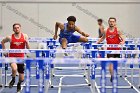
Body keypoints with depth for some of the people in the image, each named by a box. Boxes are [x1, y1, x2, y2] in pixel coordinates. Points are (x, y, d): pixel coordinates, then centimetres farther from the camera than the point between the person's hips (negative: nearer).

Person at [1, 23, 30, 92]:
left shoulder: (25, 36, -5)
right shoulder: (10, 37, -8)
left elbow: (28, 48, -2)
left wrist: (27, 42, -21)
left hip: (21, 57, 2)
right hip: (12, 56, -2)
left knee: (21, 79, 8)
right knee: (14, 69, -34)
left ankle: (19, 84, 44)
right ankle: (13, 80, 0)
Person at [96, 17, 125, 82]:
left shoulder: (117, 30, -5)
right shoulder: (106, 31, 0)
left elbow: (123, 39, -7)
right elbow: (102, 38, 19)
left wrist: (122, 42, -28)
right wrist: (97, 43, 10)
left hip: (117, 49, 0)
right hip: (110, 50, 0)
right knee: (111, 63, -13)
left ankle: (114, 76, 30)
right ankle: (112, 76, -6)